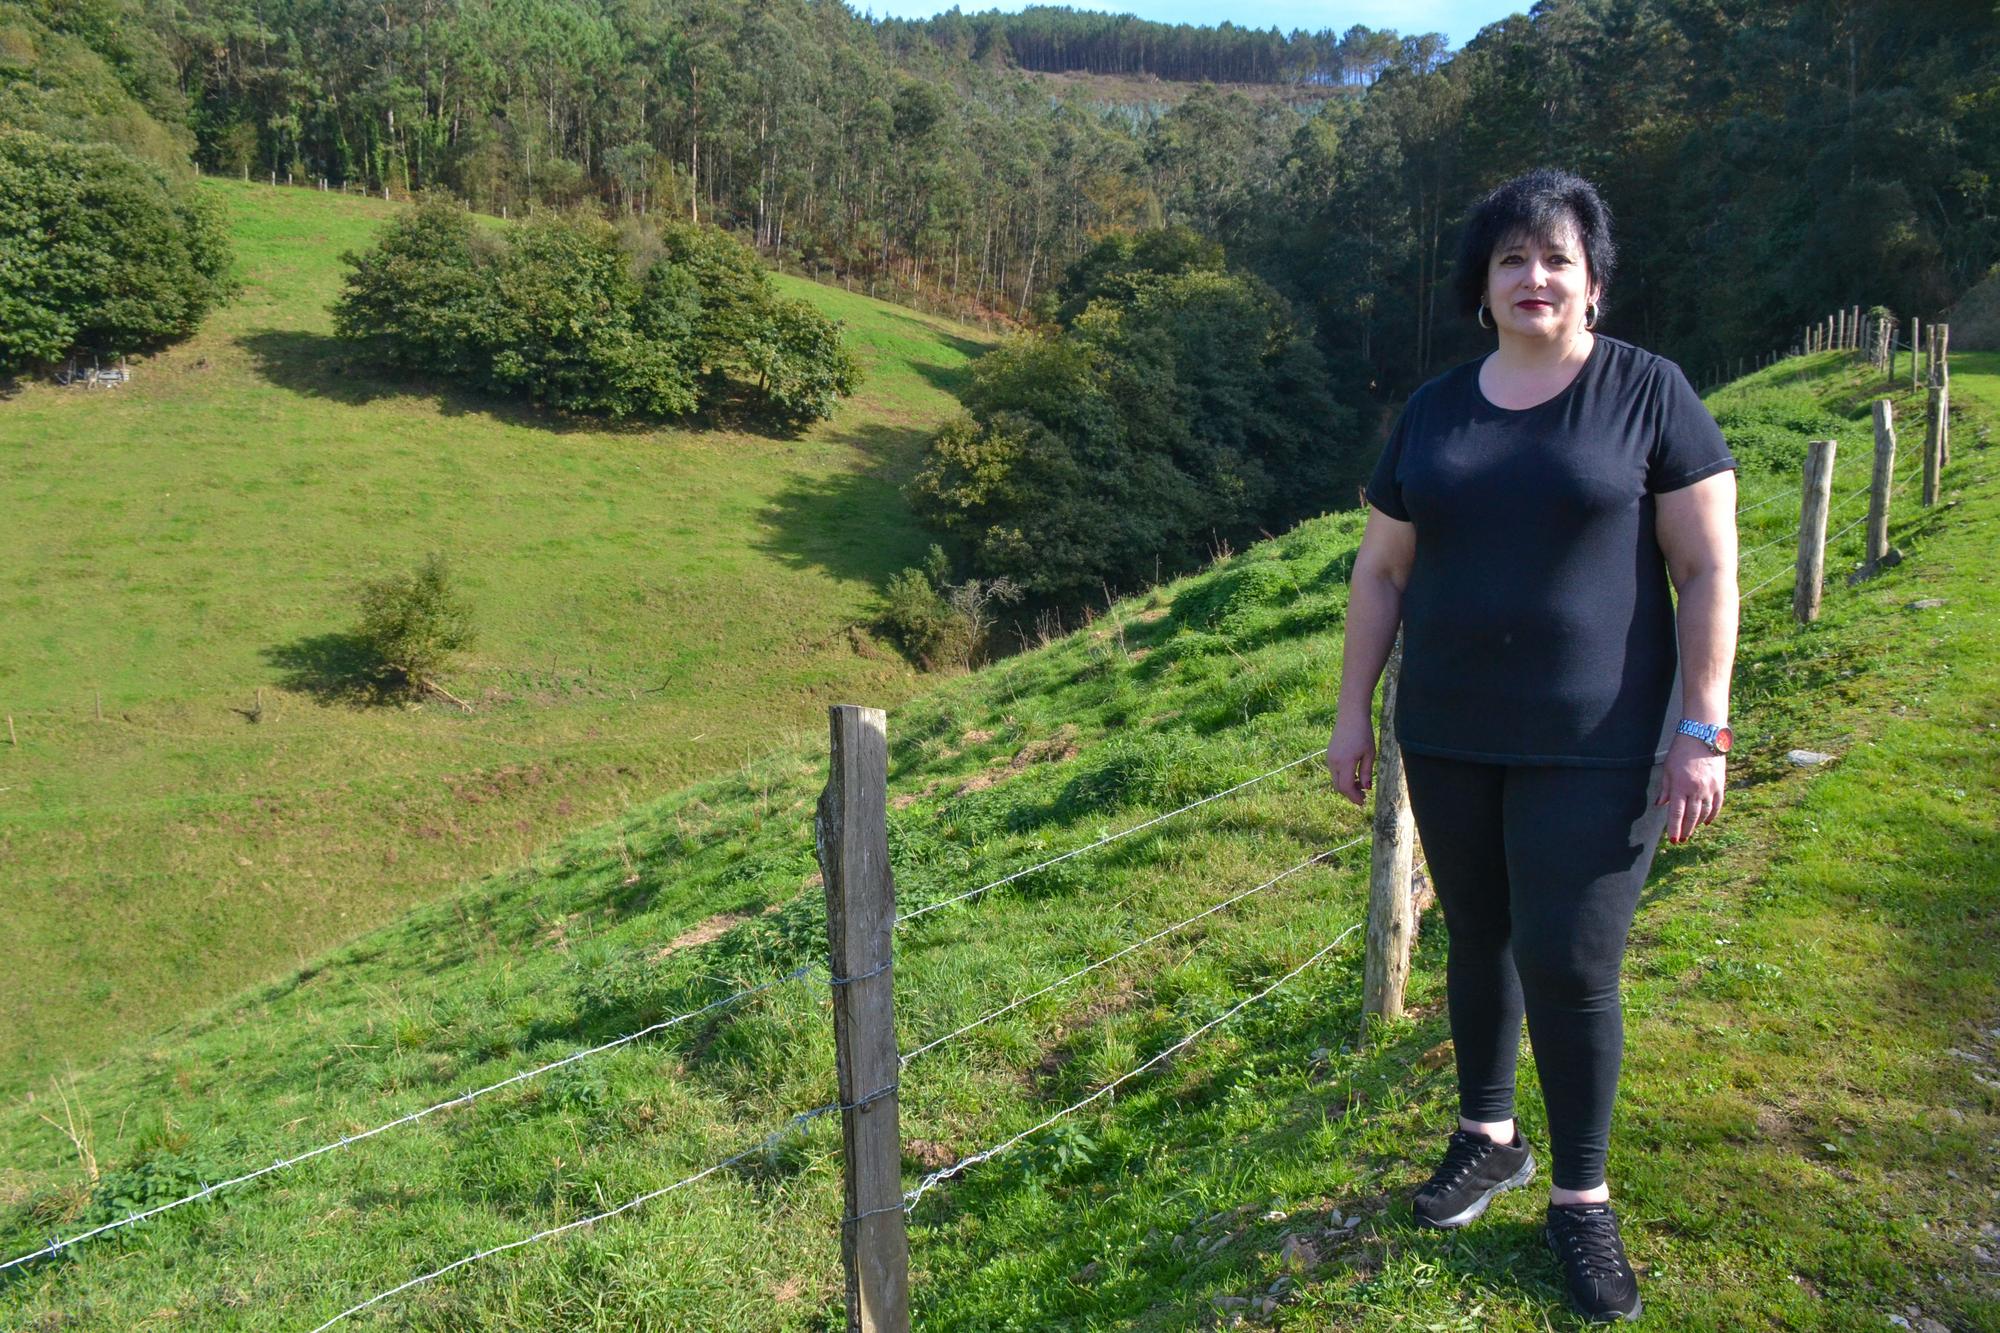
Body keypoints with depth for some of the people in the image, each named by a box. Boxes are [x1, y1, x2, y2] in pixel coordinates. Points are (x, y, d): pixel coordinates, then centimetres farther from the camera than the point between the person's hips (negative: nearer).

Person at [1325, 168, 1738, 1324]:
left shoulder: (1649, 392, -5)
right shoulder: (1435, 412, 6)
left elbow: (1709, 568, -7)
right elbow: (1382, 570, 10)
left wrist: (1703, 730, -12)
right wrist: (1354, 709, 7)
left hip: (1595, 747, -4)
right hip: (1452, 739, 4)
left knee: (1570, 969, -2)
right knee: (1478, 938, 15)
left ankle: (1583, 1199, 21)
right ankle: (1490, 1136, 37)